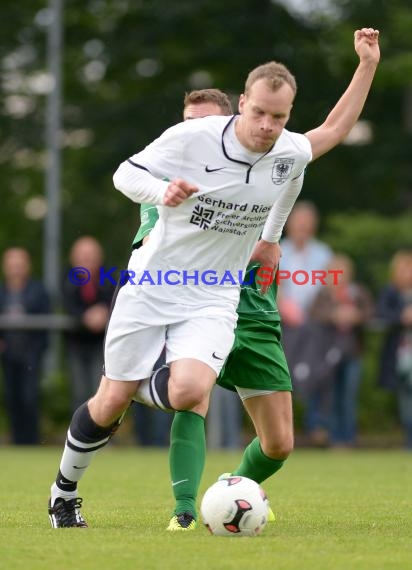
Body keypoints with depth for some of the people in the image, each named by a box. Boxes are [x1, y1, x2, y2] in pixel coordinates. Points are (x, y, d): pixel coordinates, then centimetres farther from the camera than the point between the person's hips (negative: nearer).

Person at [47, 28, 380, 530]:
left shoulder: (290, 154, -5)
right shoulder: (191, 138, -17)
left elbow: (334, 129, 18)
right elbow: (125, 173, -7)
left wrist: (368, 64, 14)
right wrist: (162, 190, -27)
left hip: (213, 301, 1)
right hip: (150, 286, -1)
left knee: (189, 392, -28)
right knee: (112, 401, 4)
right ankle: (64, 491, 28)